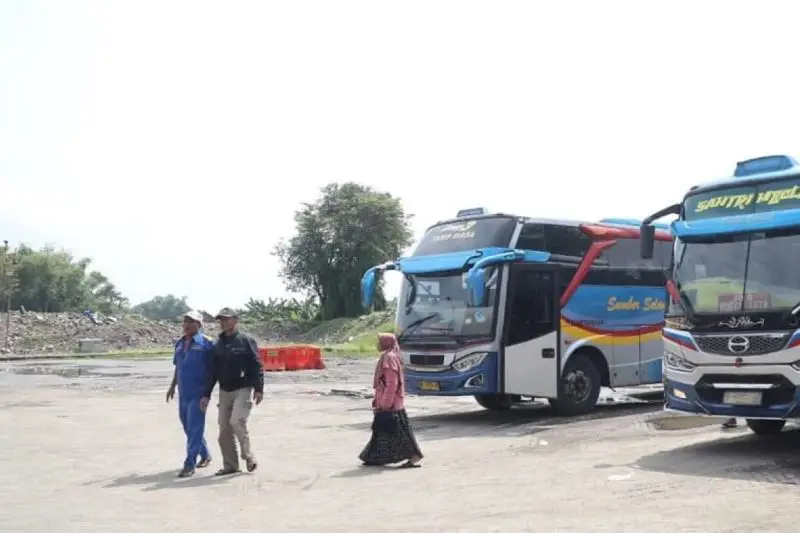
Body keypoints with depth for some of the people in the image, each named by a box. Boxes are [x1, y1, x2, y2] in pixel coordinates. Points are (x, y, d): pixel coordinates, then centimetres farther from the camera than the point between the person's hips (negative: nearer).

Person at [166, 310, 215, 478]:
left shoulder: (206, 343, -8)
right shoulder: (179, 343, 14)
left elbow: (213, 368, -8)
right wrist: (172, 386, 20)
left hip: (198, 393, -7)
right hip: (183, 393, 7)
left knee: (194, 428, -7)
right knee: (188, 426, 15)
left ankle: (189, 464, -5)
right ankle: (205, 455, 33)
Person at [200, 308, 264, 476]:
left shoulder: (246, 341, -4)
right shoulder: (218, 345, 12)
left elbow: (257, 366, -8)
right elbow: (213, 372, 15)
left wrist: (259, 389, -15)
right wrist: (207, 395, 12)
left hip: (243, 389, -6)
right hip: (225, 391, 6)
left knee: (237, 420, -21)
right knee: (224, 430, 4)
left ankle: (248, 455, -2)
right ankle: (230, 465, 15)